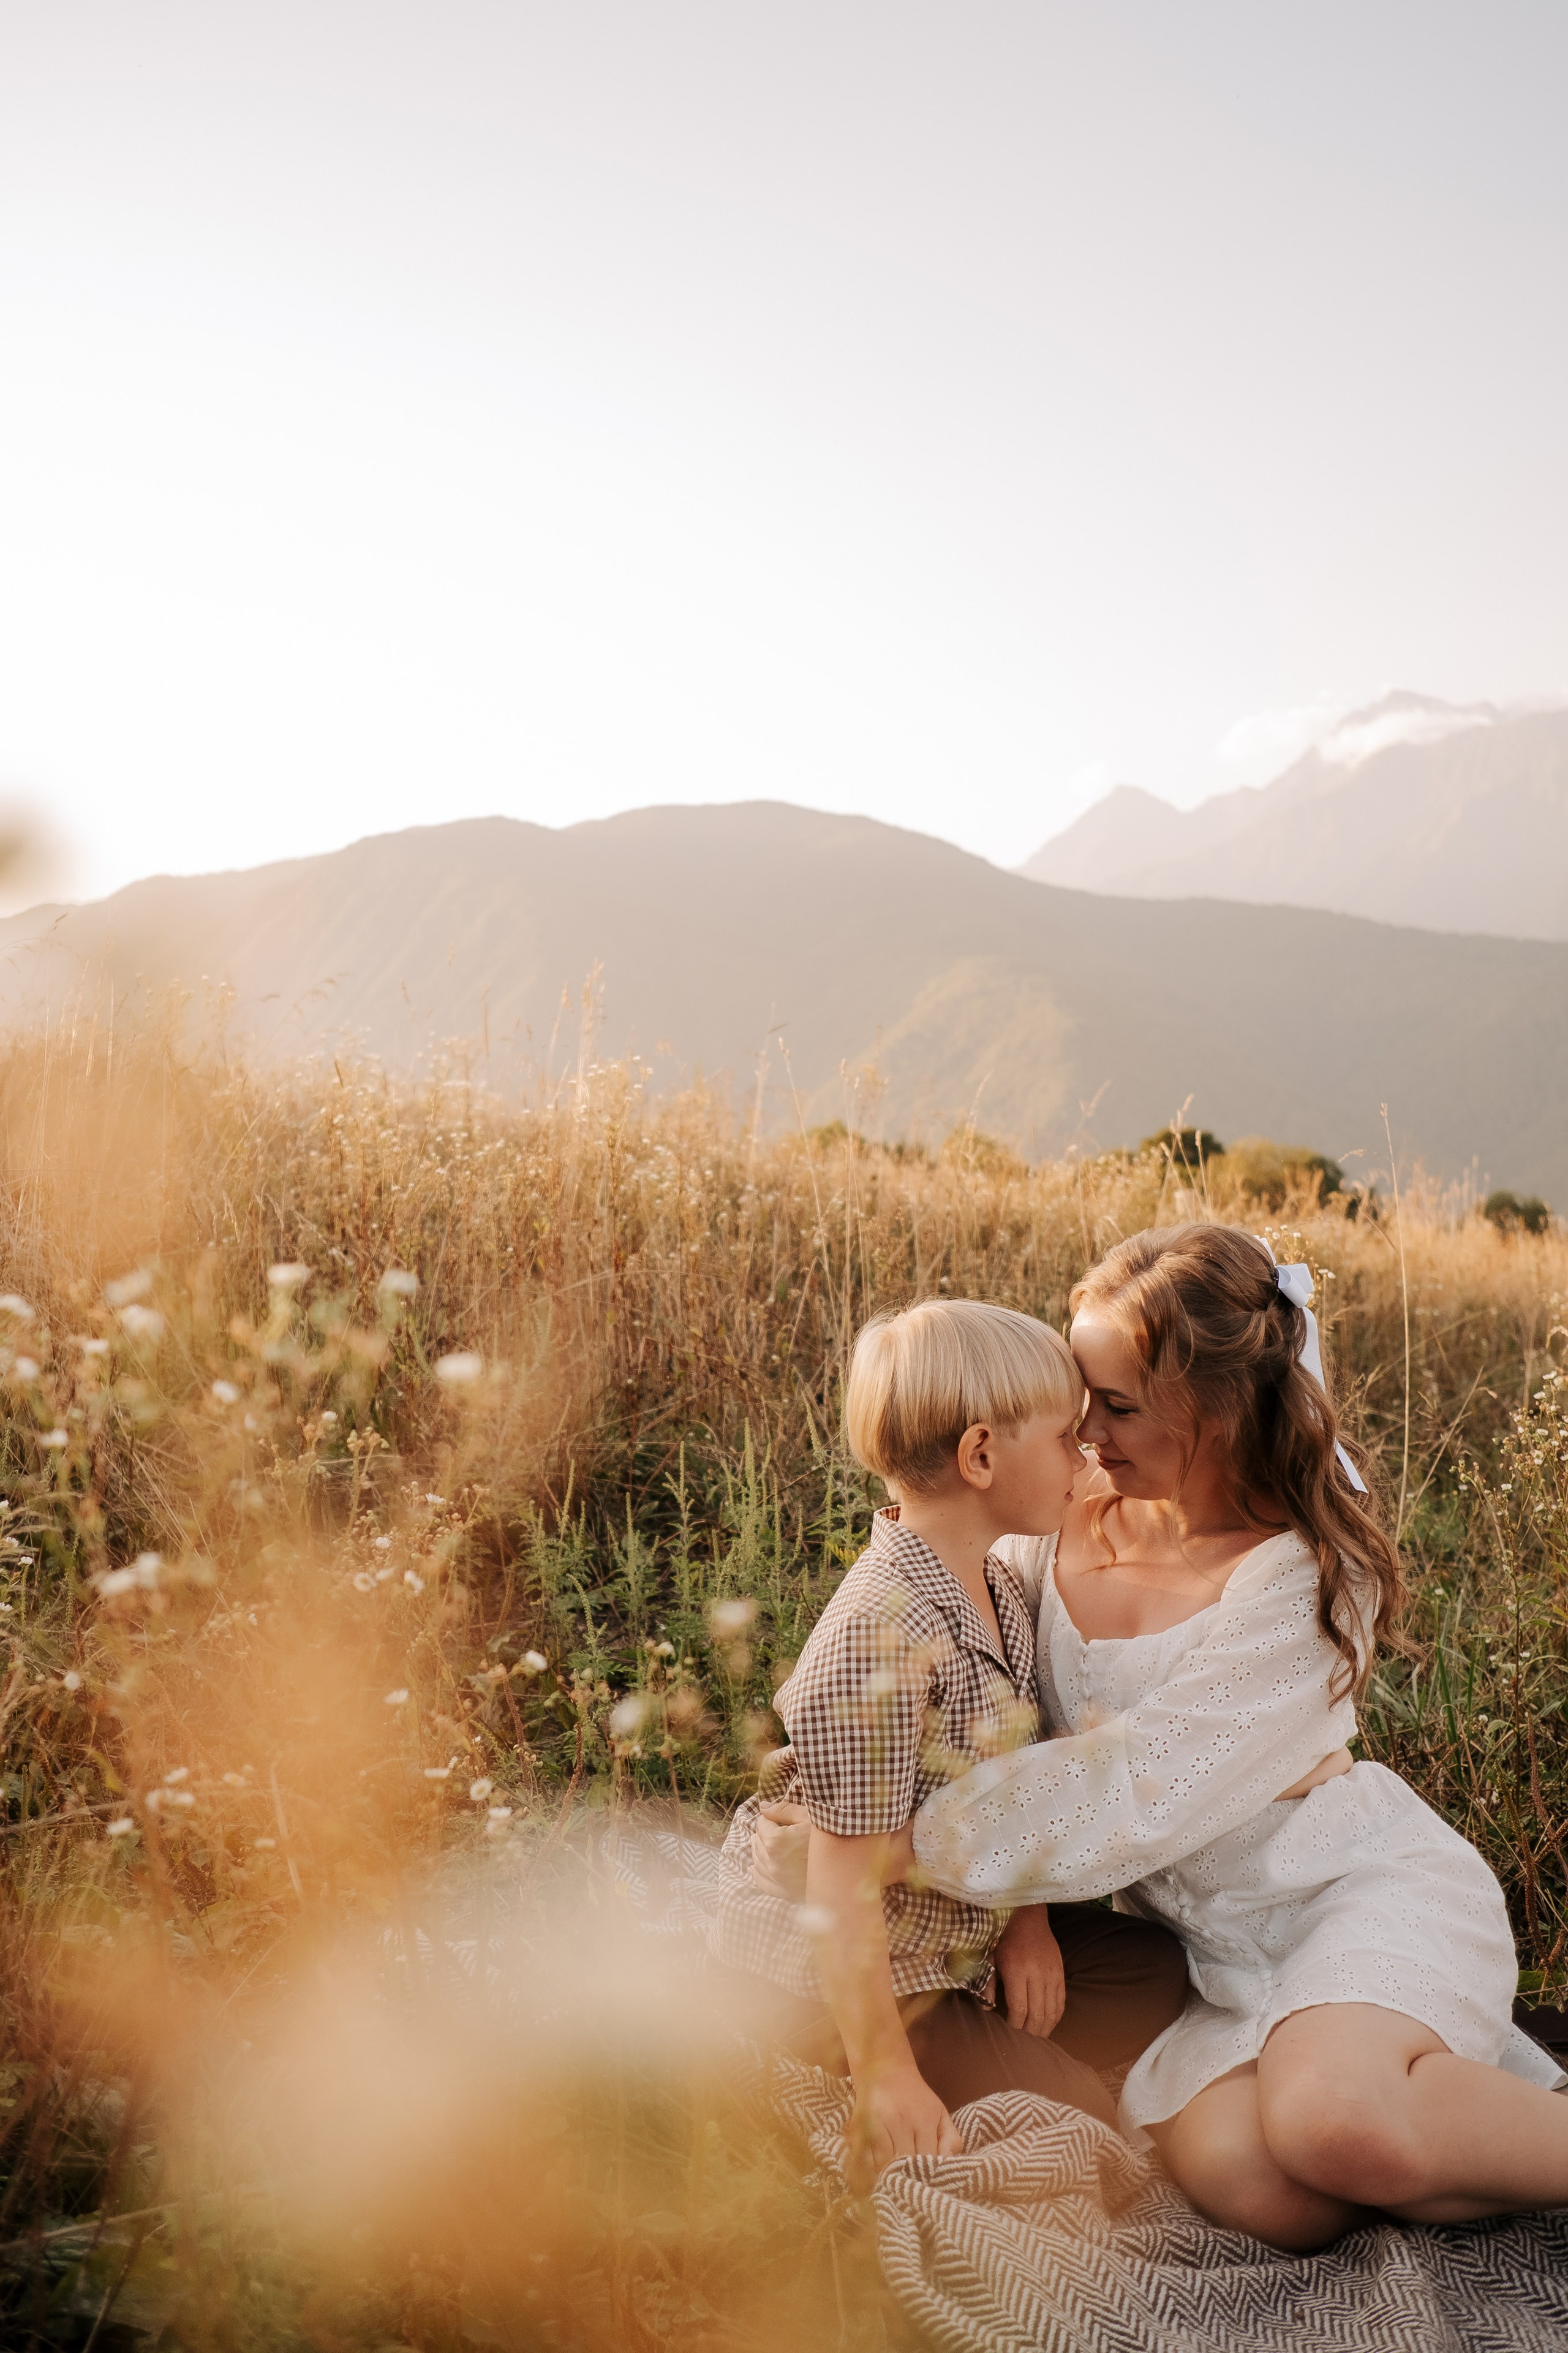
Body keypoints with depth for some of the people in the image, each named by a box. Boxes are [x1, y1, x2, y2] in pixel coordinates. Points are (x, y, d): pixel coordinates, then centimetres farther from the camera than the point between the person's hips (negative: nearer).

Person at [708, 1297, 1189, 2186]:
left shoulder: (996, 1586, 1)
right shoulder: (881, 1637, -31)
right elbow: (845, 1879, -28)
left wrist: (1026, 1922, 1)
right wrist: (885, 2078, -24)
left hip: (954, 1940, 10)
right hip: (836, 1978, -10)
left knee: (1159, 1970, 12)